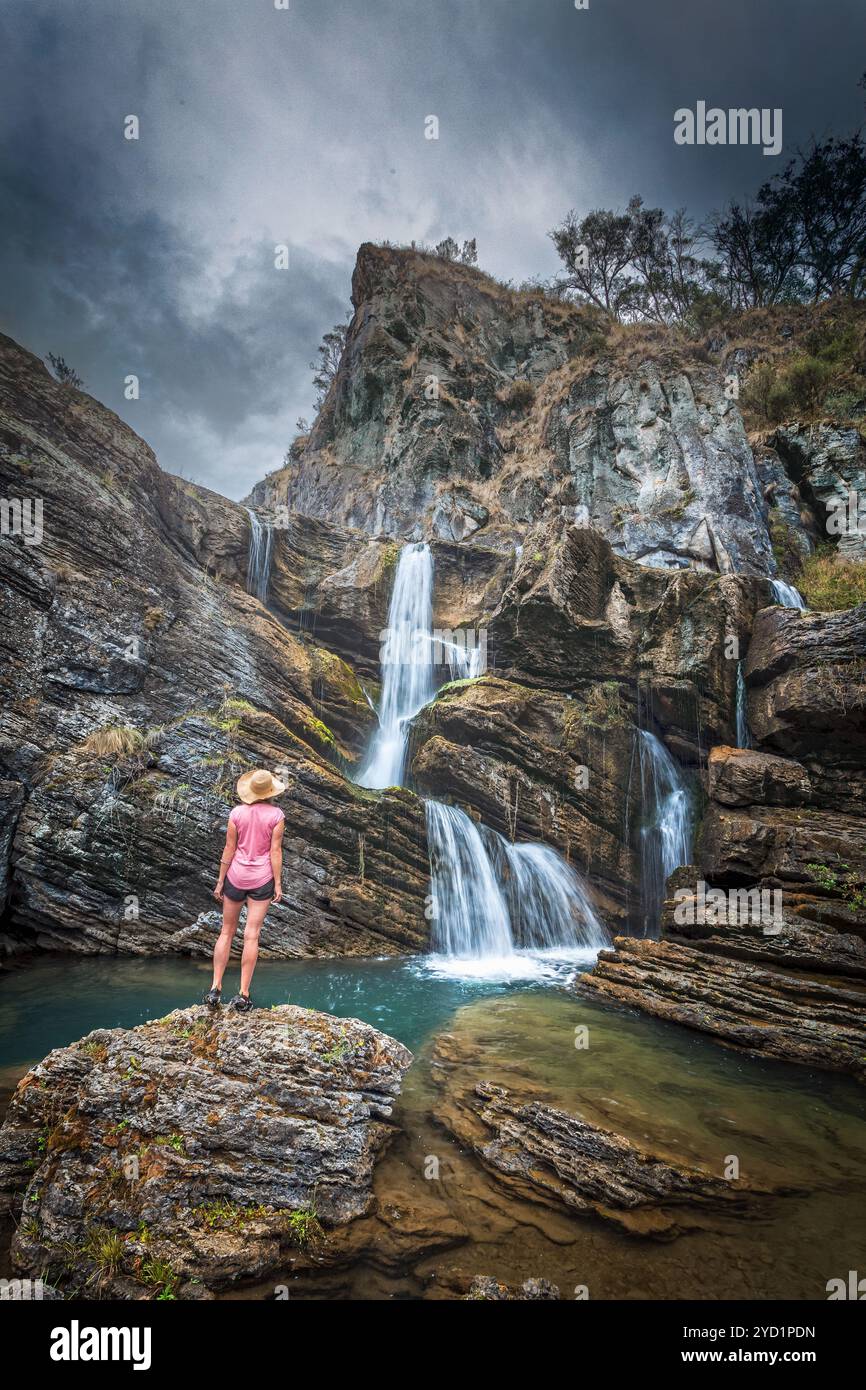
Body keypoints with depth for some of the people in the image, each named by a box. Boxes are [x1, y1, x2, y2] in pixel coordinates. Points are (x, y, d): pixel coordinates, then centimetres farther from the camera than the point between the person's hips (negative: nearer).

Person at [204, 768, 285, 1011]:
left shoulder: (237, 813, -6)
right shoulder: (276, 815, -9)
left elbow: (229, 849, -3)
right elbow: (275, 851, -8)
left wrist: (220, 881, 6)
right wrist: (278, 883, -2)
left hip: (236, 876, 1)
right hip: (261, 880, -1)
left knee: (227, 932, 14)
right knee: (251, 936, 3)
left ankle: (216, 989, 12)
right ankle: (243, 995, 5)